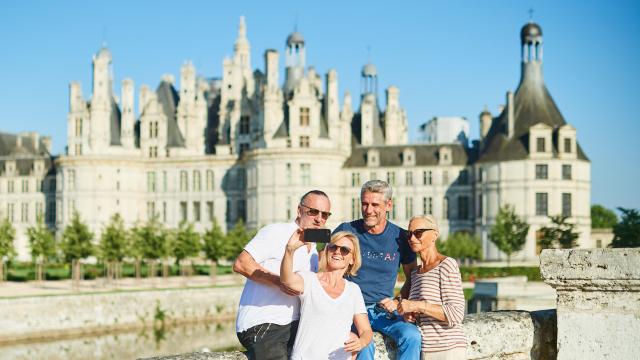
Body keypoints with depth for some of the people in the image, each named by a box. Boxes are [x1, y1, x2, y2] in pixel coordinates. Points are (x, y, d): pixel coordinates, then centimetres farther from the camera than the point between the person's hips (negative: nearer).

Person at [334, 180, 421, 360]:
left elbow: (412, 278, 15)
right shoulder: (346, 231, -1)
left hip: (383, 310, 2)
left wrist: (399, 302, -2)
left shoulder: (400, 237, 3)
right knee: (364, 345, -32)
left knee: (412, 335, -26)